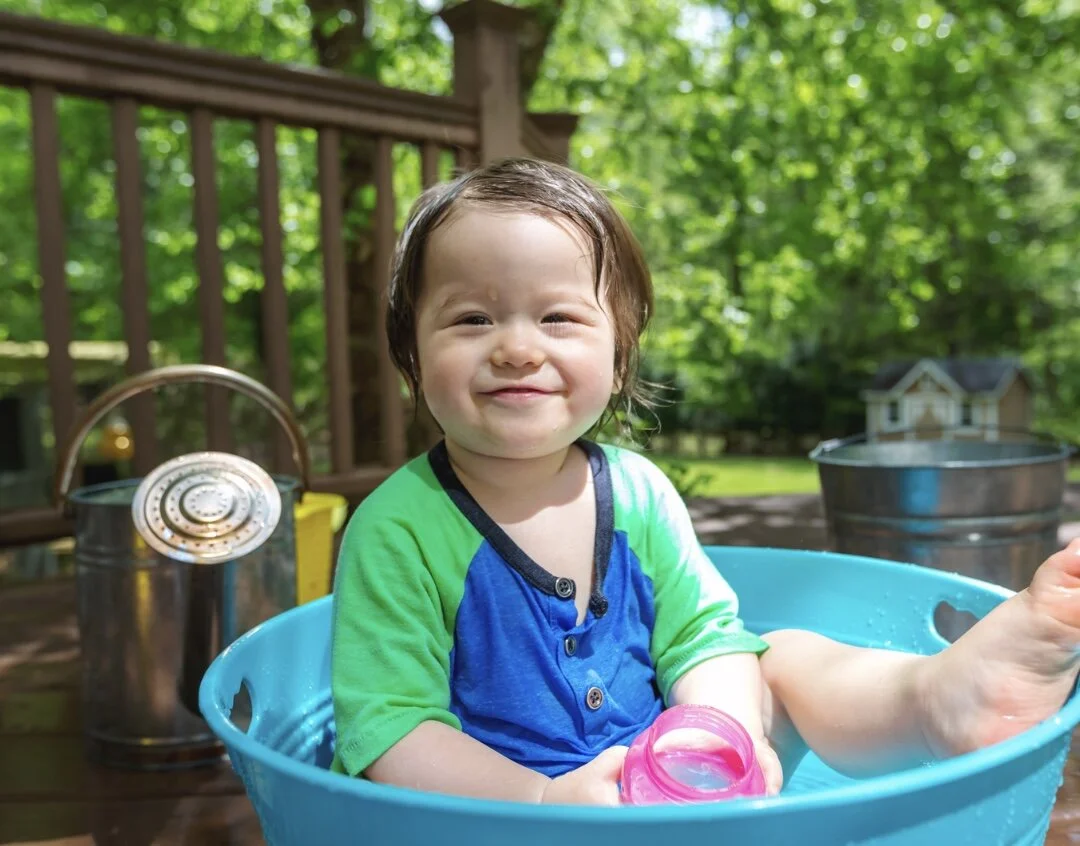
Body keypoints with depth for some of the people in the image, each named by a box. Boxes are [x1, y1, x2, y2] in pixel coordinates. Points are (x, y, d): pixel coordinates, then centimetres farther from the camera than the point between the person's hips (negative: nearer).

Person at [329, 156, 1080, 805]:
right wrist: (547, 800, -29)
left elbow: (705, 640, -2)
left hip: (664, 793, 4)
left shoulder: (638, 492, -5)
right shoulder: (398, 530, -17)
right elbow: (386, 727, -19)